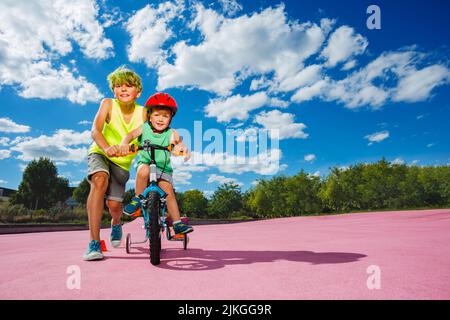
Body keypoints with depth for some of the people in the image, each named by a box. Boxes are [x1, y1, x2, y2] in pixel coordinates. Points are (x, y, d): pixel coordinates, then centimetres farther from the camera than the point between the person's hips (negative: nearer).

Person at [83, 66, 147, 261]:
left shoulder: (143, 113, -12)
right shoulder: (108, 104, -14)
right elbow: (95, 130, -27)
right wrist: (107, 147, -48)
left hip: (122, 162, 1)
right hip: (100, 154, -1)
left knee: (114, 204, -9)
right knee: (100, 179, -34)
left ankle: (116, 223, 33)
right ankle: (94, 242, -29)